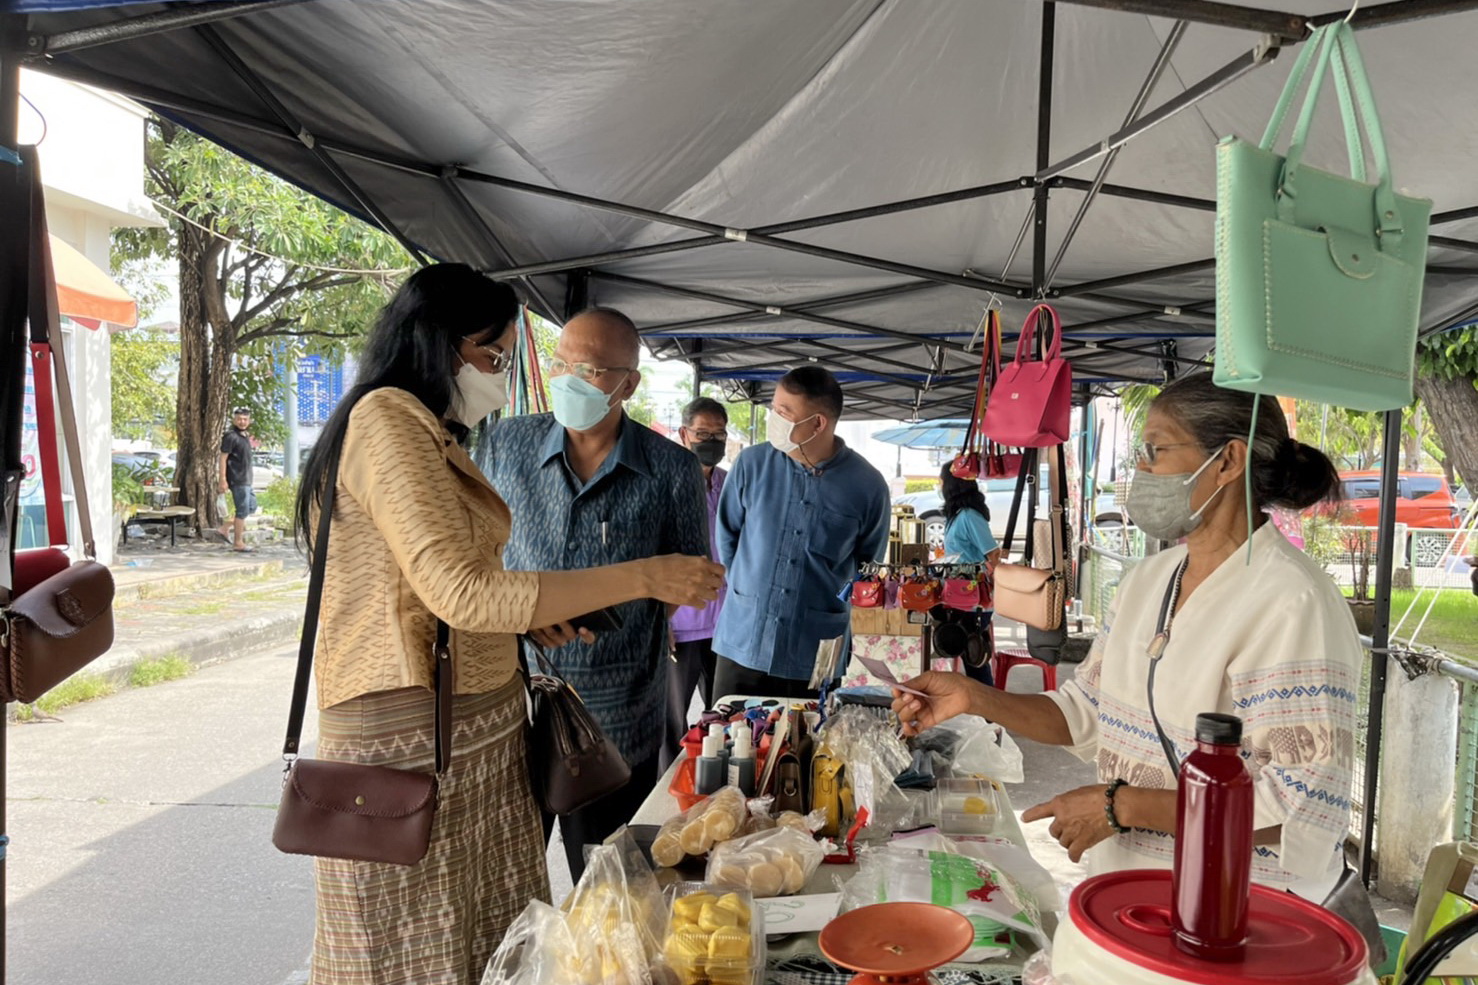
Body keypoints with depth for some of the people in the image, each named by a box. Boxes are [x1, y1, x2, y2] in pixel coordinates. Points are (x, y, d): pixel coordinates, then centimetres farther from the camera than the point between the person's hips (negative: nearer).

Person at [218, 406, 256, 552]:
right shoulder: (231, 436, -13)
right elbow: (223, 458, -16)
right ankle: (238, 543, 5)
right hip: (237, 480, -10)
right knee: (242, 511, -4)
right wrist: (223, 480, -20)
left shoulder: (245, 435, 14)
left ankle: (225, 529, 21)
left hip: (245, 480, 10)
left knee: (251, 507, 16)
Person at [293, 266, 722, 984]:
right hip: (411, 736, -9)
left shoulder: (431, 433, 17)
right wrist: (643, 577, -21)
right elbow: (462, 591, -23)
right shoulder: (388, 419, -14)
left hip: (476, 724, 9)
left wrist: (534, 616, 8)